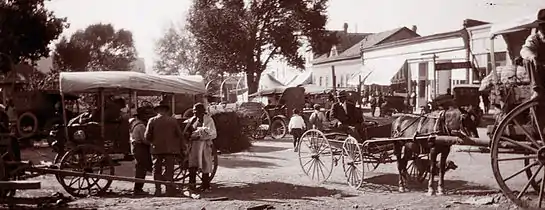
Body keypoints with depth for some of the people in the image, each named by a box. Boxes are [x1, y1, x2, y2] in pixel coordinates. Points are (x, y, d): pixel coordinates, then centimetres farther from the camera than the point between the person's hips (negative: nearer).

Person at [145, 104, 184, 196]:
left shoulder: (152, 121, 0)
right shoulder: (173, 120, -1)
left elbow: (147, 136, 0)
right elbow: (179, 135, 2)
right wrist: (182, 146, 13)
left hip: (156, 149, 1)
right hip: (170, 149, 0)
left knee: (157, 170, 9)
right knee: (169, 169, 4)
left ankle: (158, 190, 5)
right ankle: (170, 190, 0)